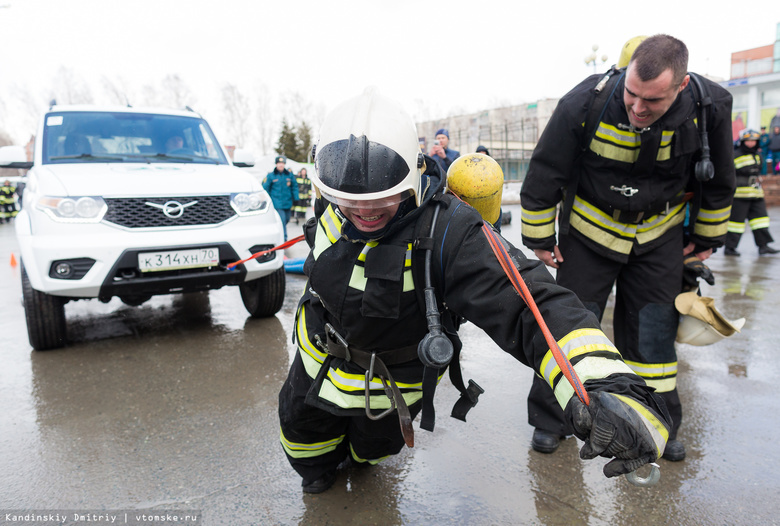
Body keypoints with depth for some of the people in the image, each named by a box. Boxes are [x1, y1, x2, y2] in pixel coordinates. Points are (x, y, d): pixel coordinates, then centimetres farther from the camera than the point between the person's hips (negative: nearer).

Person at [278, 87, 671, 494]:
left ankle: (361, 457, 68)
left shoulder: (445, 231, -41)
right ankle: (317, 466, 64)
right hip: (322, 351, 3)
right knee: (299, 424, 25)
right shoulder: (331, 203, -23)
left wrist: (604, 383, -66)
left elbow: (525, 303, -52)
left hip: (394, 379, -3)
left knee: (373, 444, 27)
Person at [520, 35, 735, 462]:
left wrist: (707, 237, 10)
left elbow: (719, 180, 2)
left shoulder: (711, 106, -17)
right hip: (589, 230, -2)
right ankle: (550, 419, 19)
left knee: (654, 333, 7)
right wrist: (539, 238, -8)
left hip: (660, 236, 2)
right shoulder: (585, 104, -26)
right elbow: (544, 173, -14)